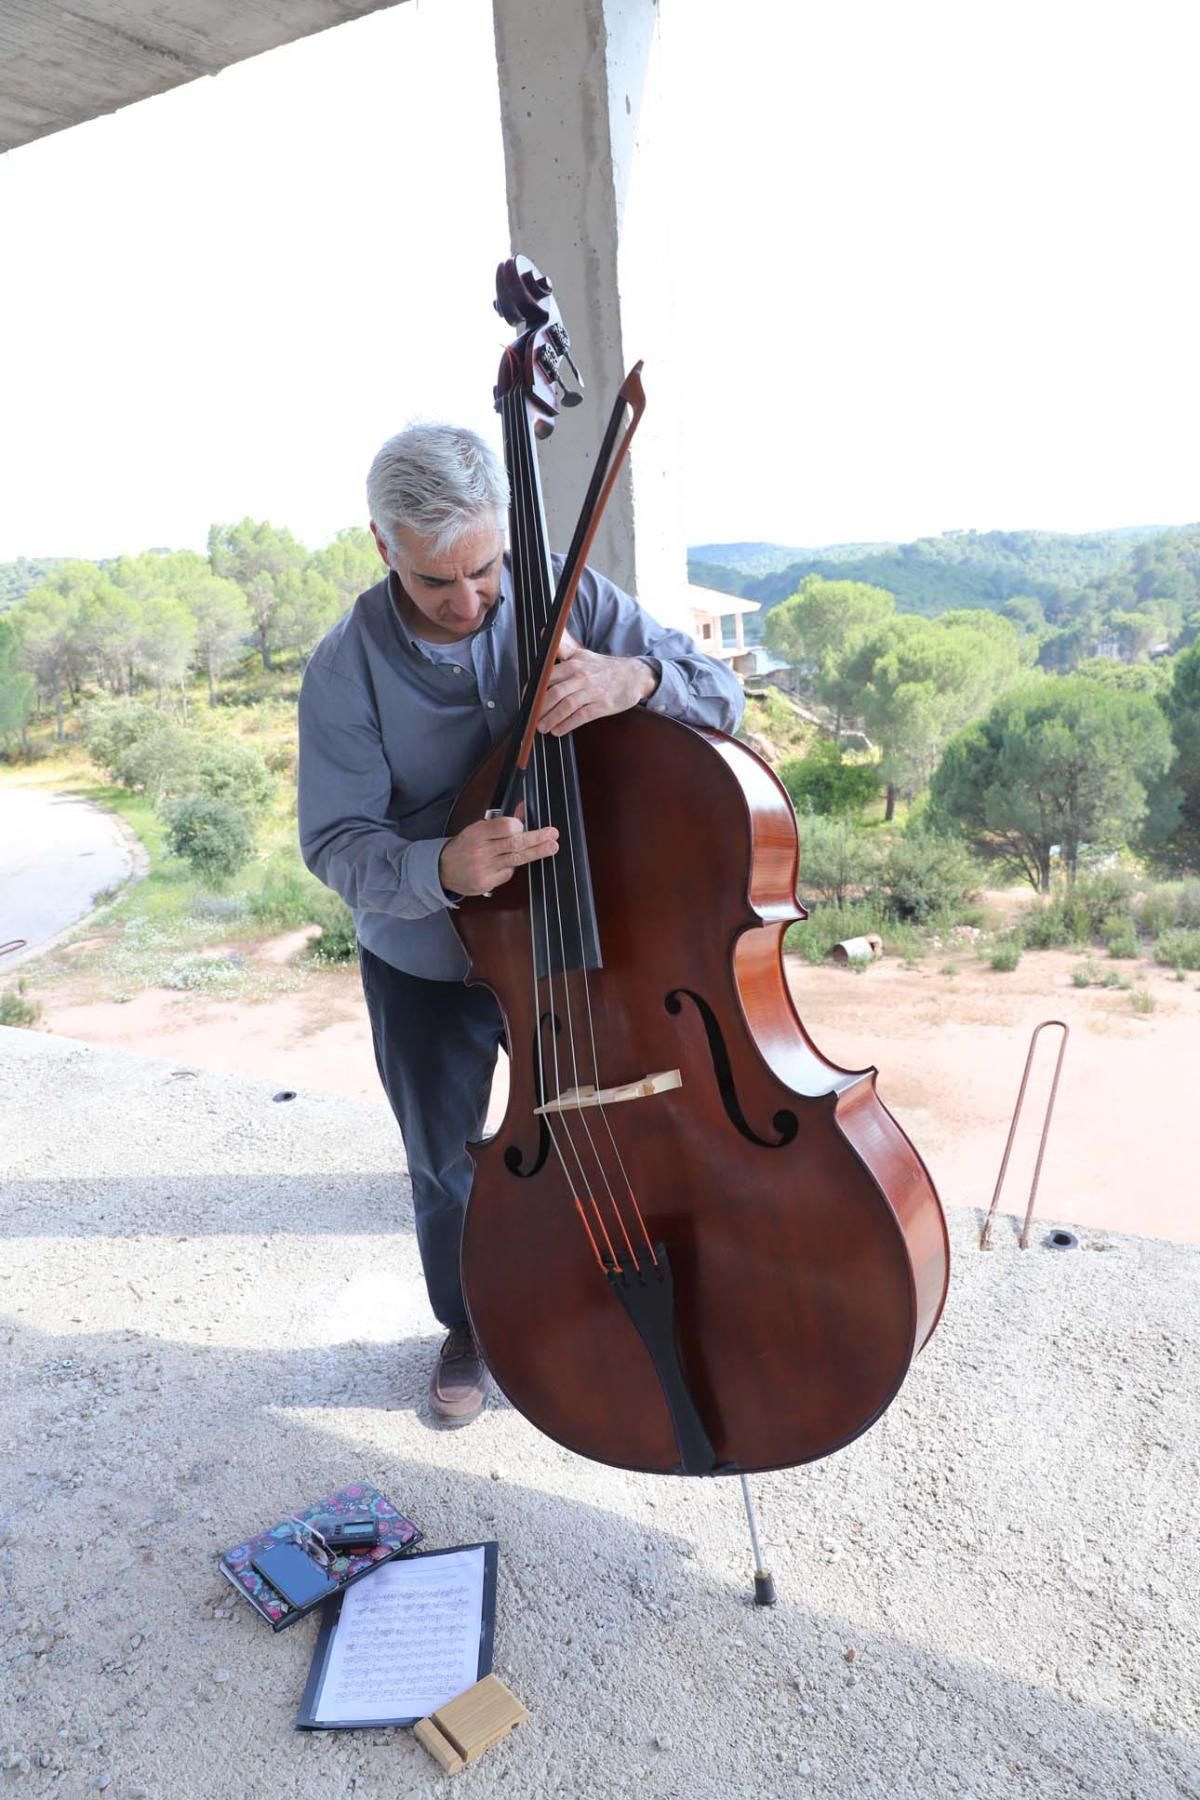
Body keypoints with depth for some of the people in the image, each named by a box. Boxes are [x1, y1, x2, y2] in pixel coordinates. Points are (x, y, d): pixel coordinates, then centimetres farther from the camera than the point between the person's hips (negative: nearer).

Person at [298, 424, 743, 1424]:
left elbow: (721, 695, -14)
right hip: (425, 968, 0)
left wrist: (633, 675, -37)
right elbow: (337, 843, -20)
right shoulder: (346, 668, -17)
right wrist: (442, 867, -42)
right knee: (446, 1165, 18)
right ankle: (469, 1327, 46)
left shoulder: (568, 598, -14)